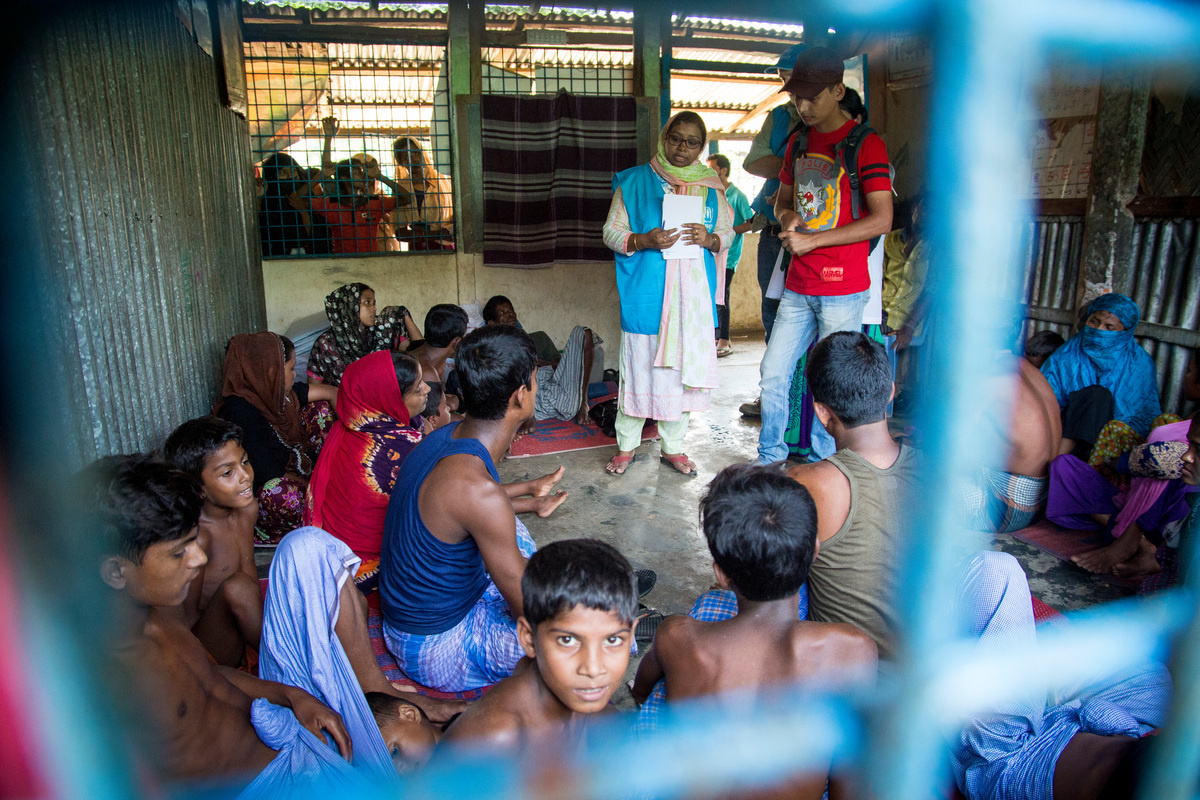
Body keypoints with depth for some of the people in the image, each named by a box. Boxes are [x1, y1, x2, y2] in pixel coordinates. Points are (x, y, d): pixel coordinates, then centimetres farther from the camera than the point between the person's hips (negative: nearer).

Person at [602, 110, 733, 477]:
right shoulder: (635, 182, 2)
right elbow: (611, 232, 0)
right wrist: (644, 241, -18)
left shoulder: (710, 187, 11)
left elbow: (728, 233, 12)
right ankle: (626, 445, 16)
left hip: (693, 294, 3)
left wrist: (709, 239, -11)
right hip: (646, 294, -3)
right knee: (639, 365, -1)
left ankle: (673, 446, 21)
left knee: (682, 365, 7)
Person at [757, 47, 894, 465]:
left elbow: (882, 220, -14)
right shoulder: (798, 142, 13)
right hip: (798, 286, 6)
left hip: (843, 289, -6)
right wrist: (787, 216, 0)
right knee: (773, 374, 8)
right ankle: (768, 461, 23)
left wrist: (811, 239, -15)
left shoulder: (866, 143, -8)